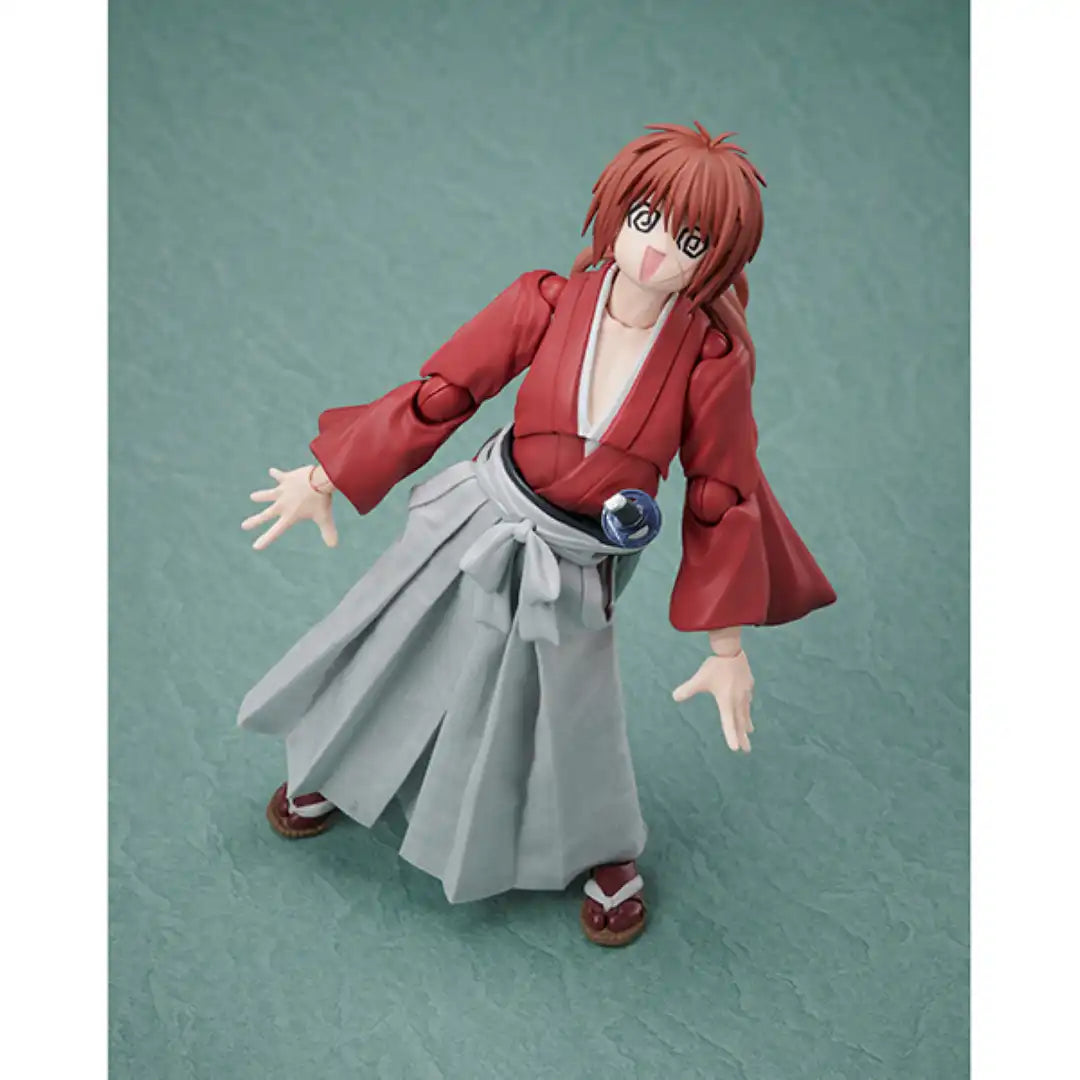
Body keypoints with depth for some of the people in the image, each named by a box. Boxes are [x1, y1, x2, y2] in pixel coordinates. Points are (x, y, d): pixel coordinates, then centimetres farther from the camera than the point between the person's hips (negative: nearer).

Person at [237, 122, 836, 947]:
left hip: (574, 569, -2)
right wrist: (325, 478, -3)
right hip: (486, 521, 2)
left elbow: (721, 503, -9)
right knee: (388, 651, 18)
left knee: (569, 718, 11)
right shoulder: (549, 304, -17)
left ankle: (608, 855, 44)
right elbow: (440, 395, -9)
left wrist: (726, 647, -6)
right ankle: (332, 772, 51)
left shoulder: (713, 360, -20)